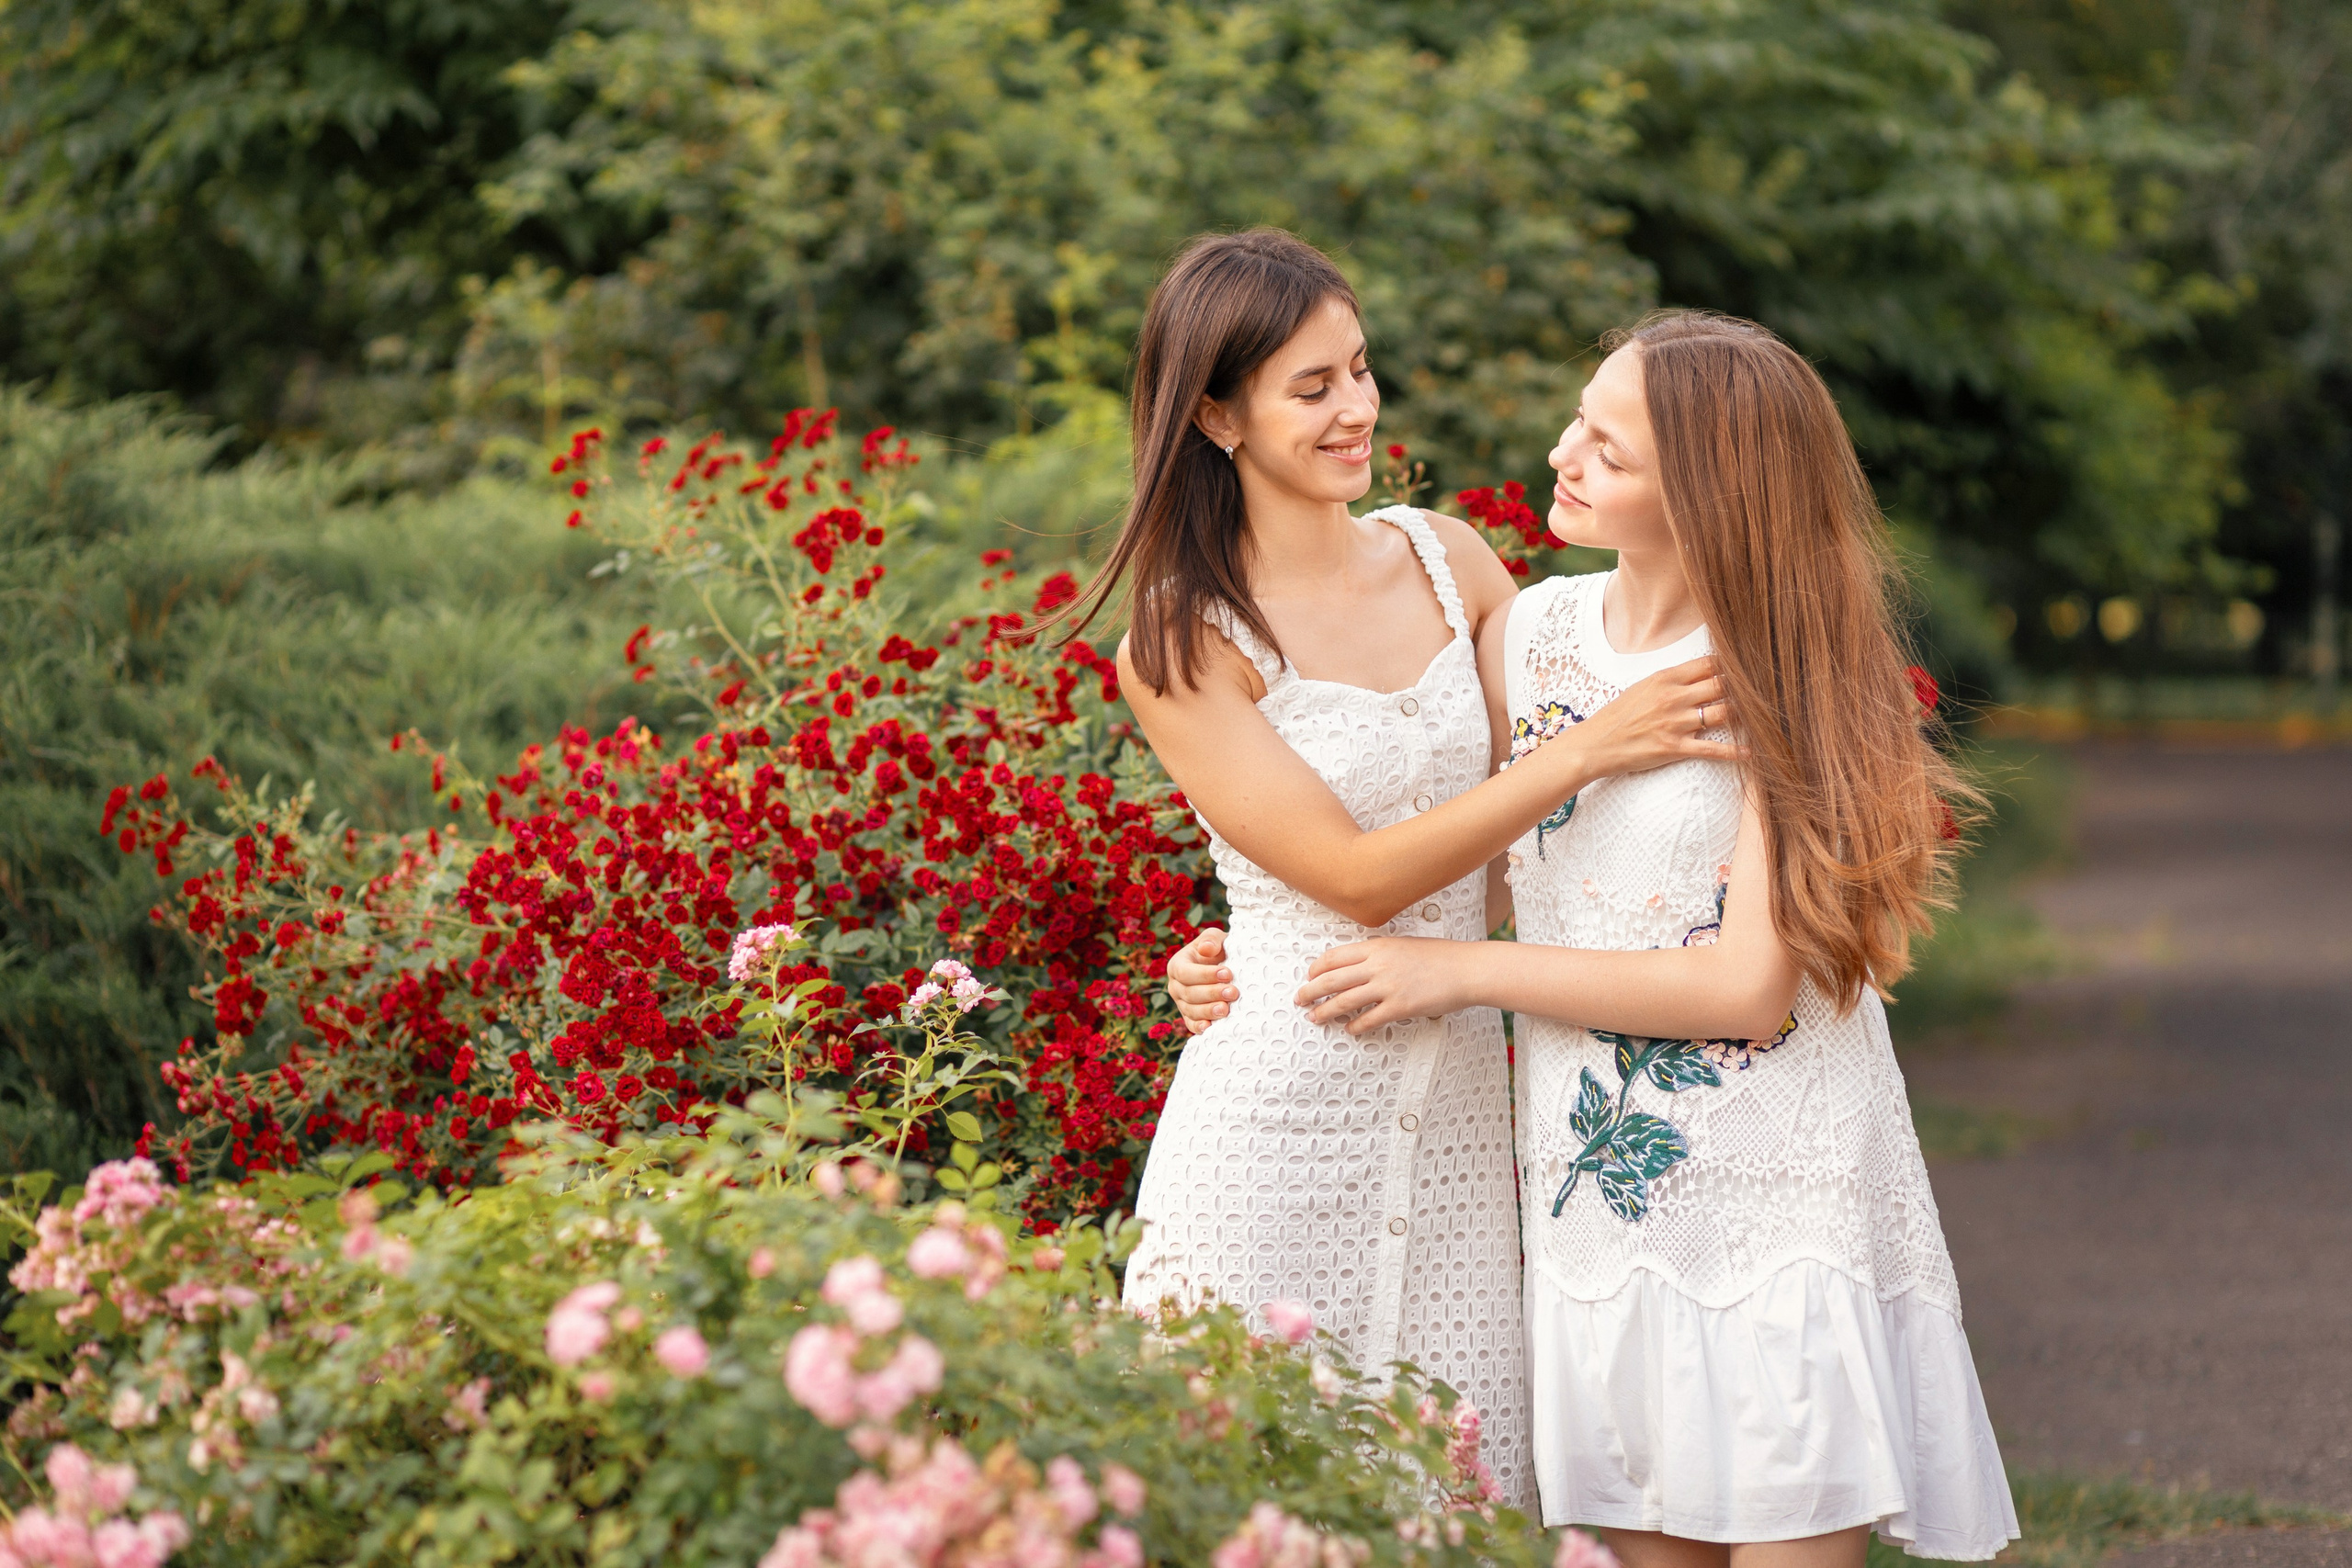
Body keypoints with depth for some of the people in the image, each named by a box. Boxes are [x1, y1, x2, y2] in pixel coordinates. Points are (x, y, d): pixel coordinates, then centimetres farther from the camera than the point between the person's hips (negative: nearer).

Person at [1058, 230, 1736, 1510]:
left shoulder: (1448, 561, 8)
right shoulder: (1183, 645, -7)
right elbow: (1358, 876, -13)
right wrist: (1590, 751, -18)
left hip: (1457, 1107, 5)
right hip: (1282, 1106, -4)